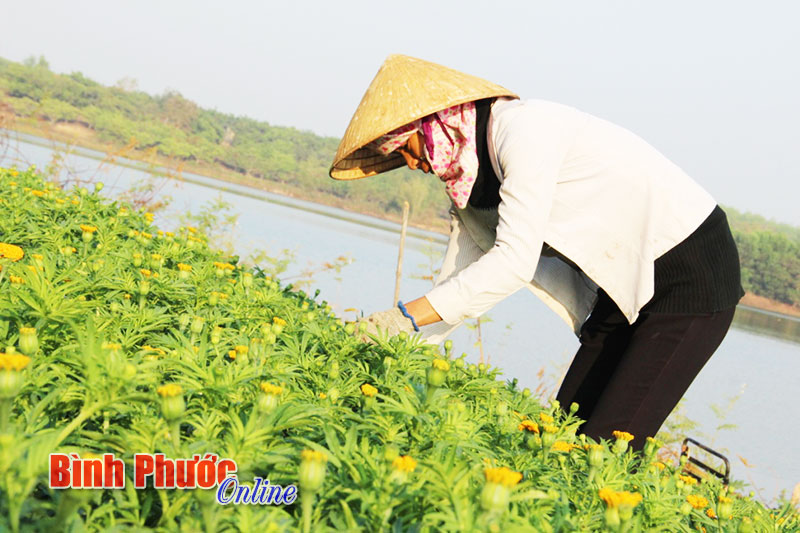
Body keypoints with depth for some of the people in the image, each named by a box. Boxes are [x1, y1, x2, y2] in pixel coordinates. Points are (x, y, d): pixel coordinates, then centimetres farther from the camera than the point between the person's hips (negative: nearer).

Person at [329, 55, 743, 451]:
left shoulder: (523, 130, -22)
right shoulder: (468, 174, 5)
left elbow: (515, 261, -29)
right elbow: (458, 275, 7)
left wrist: (408, 316, -28)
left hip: (694, 274, -9)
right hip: (628, 285, 9)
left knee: (609, 445, -13)